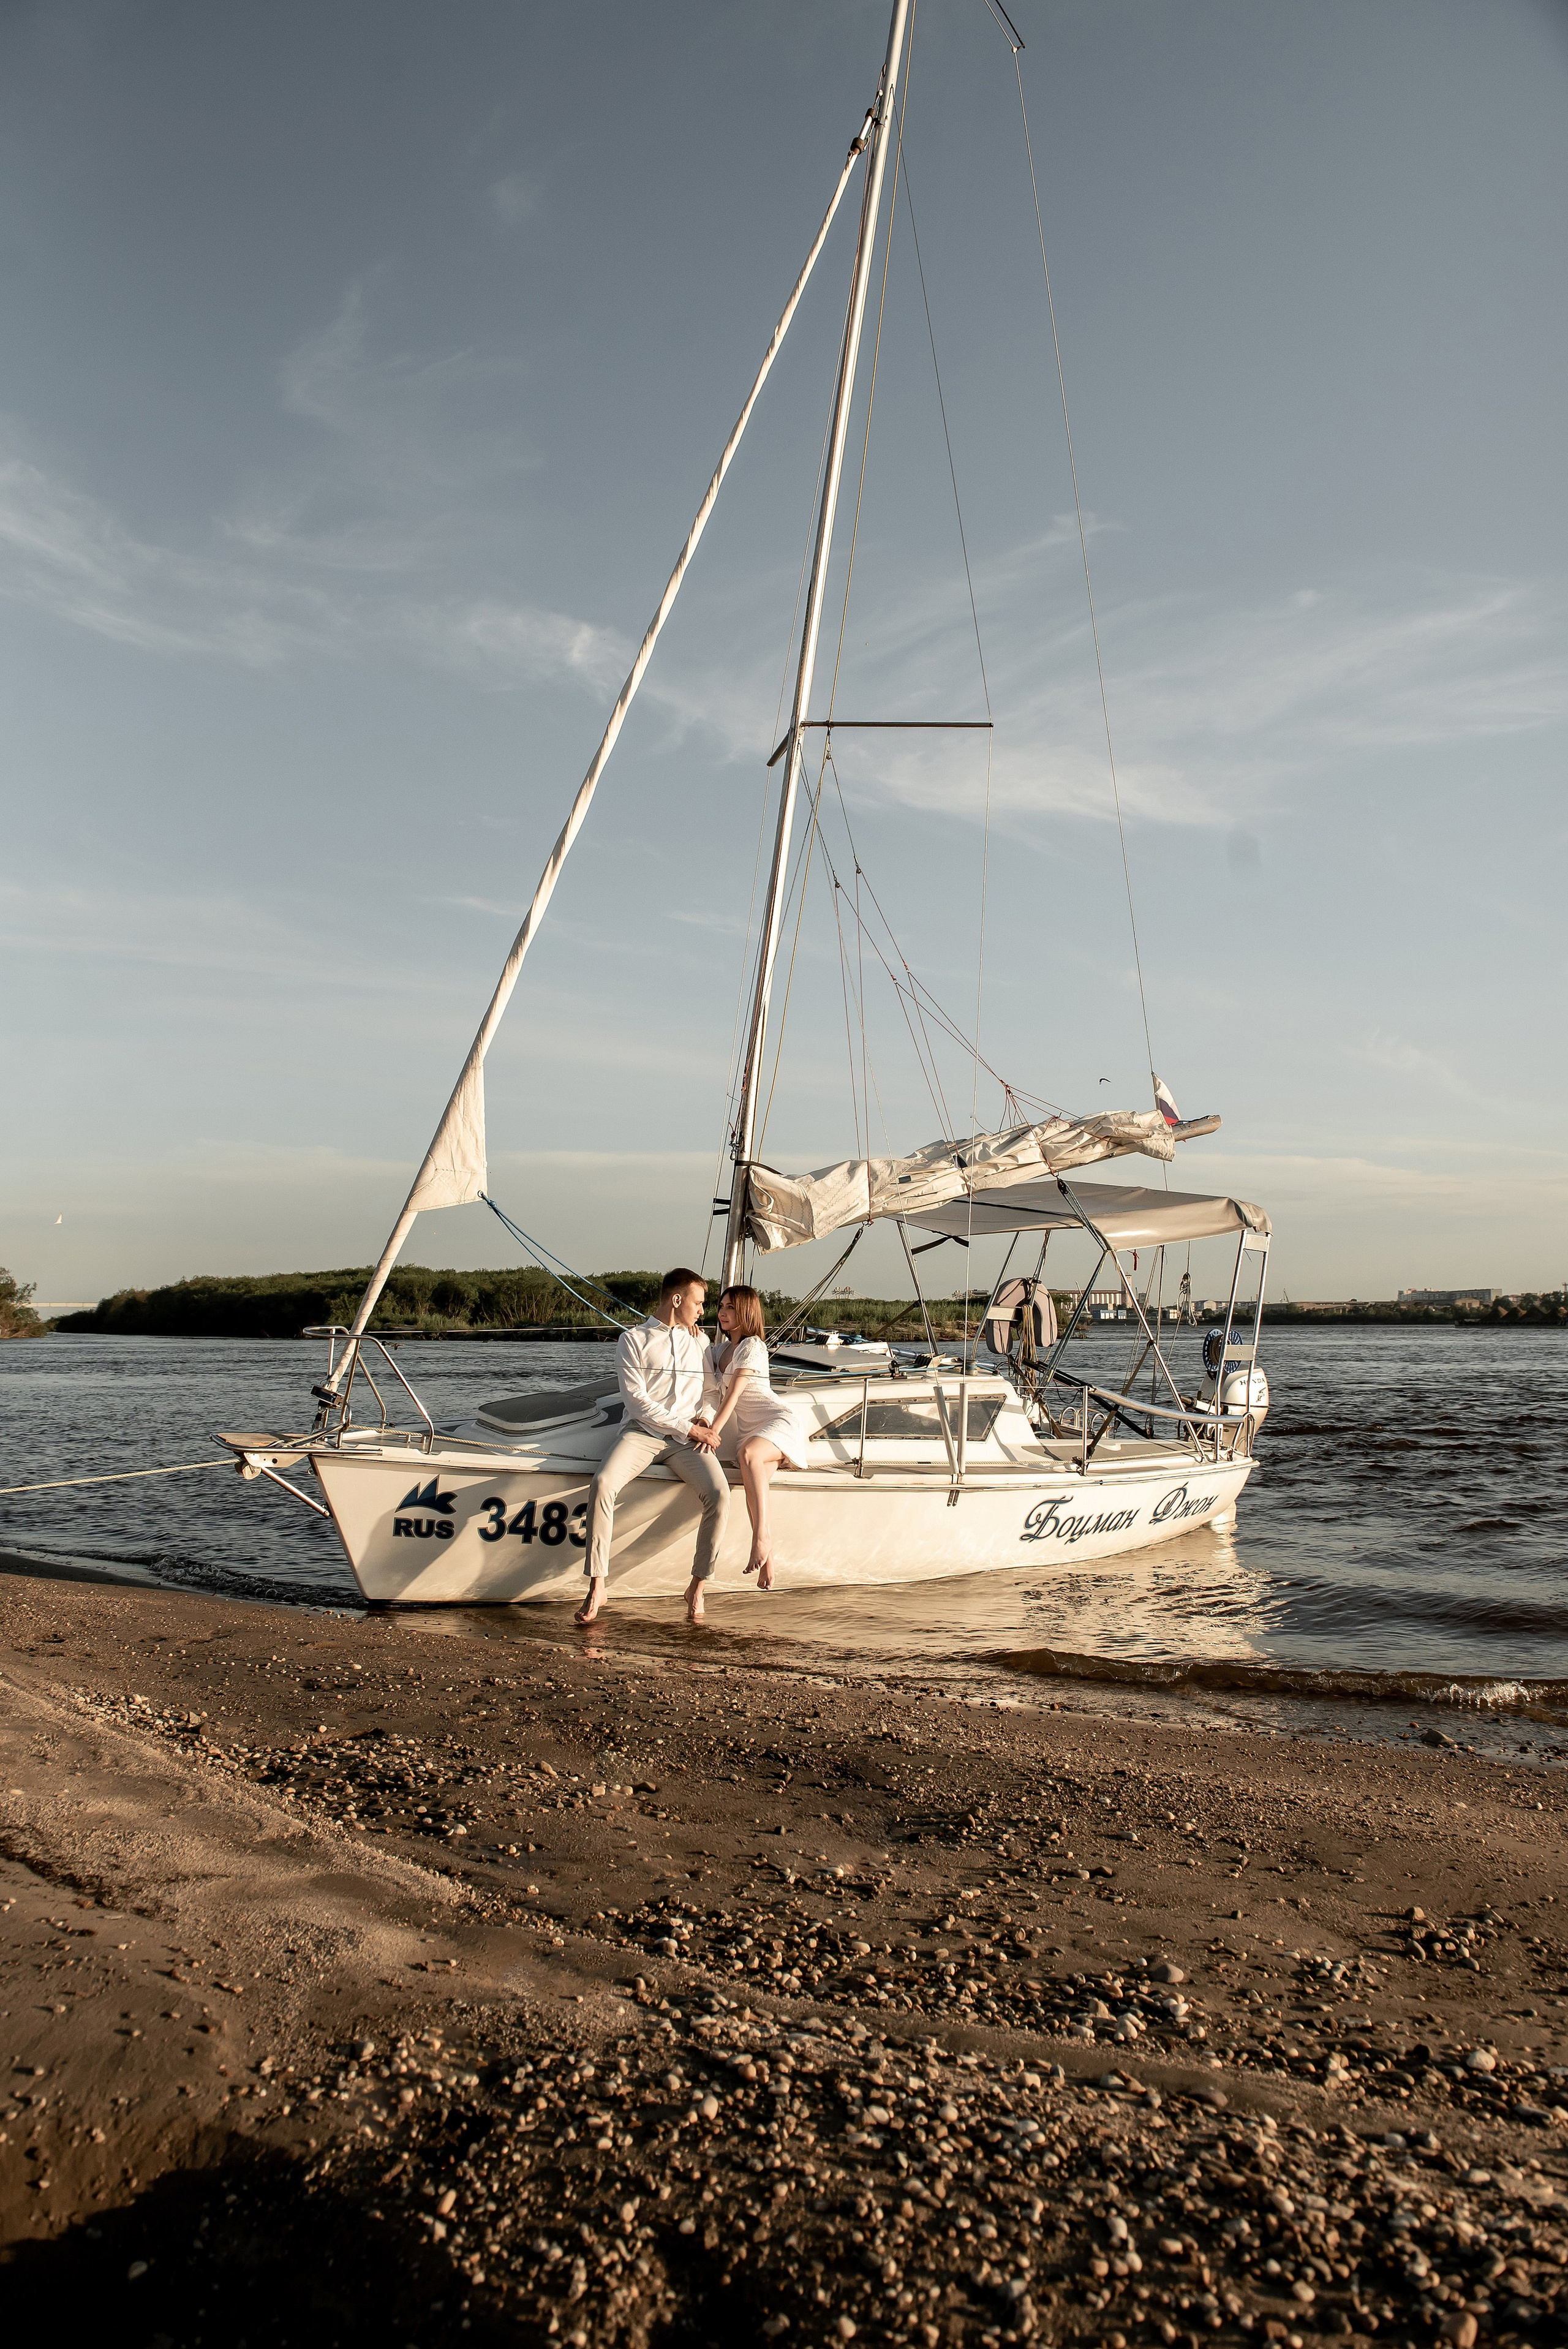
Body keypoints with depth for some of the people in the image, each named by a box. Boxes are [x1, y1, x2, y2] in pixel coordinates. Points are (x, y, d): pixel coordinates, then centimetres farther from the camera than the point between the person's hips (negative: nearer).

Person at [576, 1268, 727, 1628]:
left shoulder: (700, 1341, 21)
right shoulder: (634, 1340, 7)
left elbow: (711, 1390, 23)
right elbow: (637, 1400, -3)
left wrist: (704, 1419, -1)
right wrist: (687, 1428, -9)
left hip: (688, 1439, 3)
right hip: (642, 1433, -2)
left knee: (719, 1494, -26)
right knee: (603, 1483, -31)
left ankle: (697, 1585, -11)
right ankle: (597, 1587, -22)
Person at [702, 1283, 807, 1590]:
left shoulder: (752, 1346, -7)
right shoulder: (722, 1348, 20)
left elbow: (733, 1394, -16)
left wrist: (714, 1432, -22)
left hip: (777, 1420, -7)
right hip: (748, 1427, 7)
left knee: (749, 1454, -39)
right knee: (754, 1484, -22)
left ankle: (762, 1536, -42)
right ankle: (766, 1566, -30)